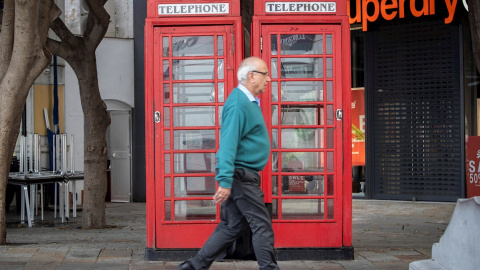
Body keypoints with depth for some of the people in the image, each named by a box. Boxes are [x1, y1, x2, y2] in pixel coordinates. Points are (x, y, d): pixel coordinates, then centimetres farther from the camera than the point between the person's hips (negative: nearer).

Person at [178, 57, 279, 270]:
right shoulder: (238, 104, -17)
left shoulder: (249, 101, 16)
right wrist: (225, 181, -30)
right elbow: (228, 144, -24)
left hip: (242, 175, 10)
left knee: (231, 226, 12)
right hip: (241, 174, -10)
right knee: (261, 225, -5)